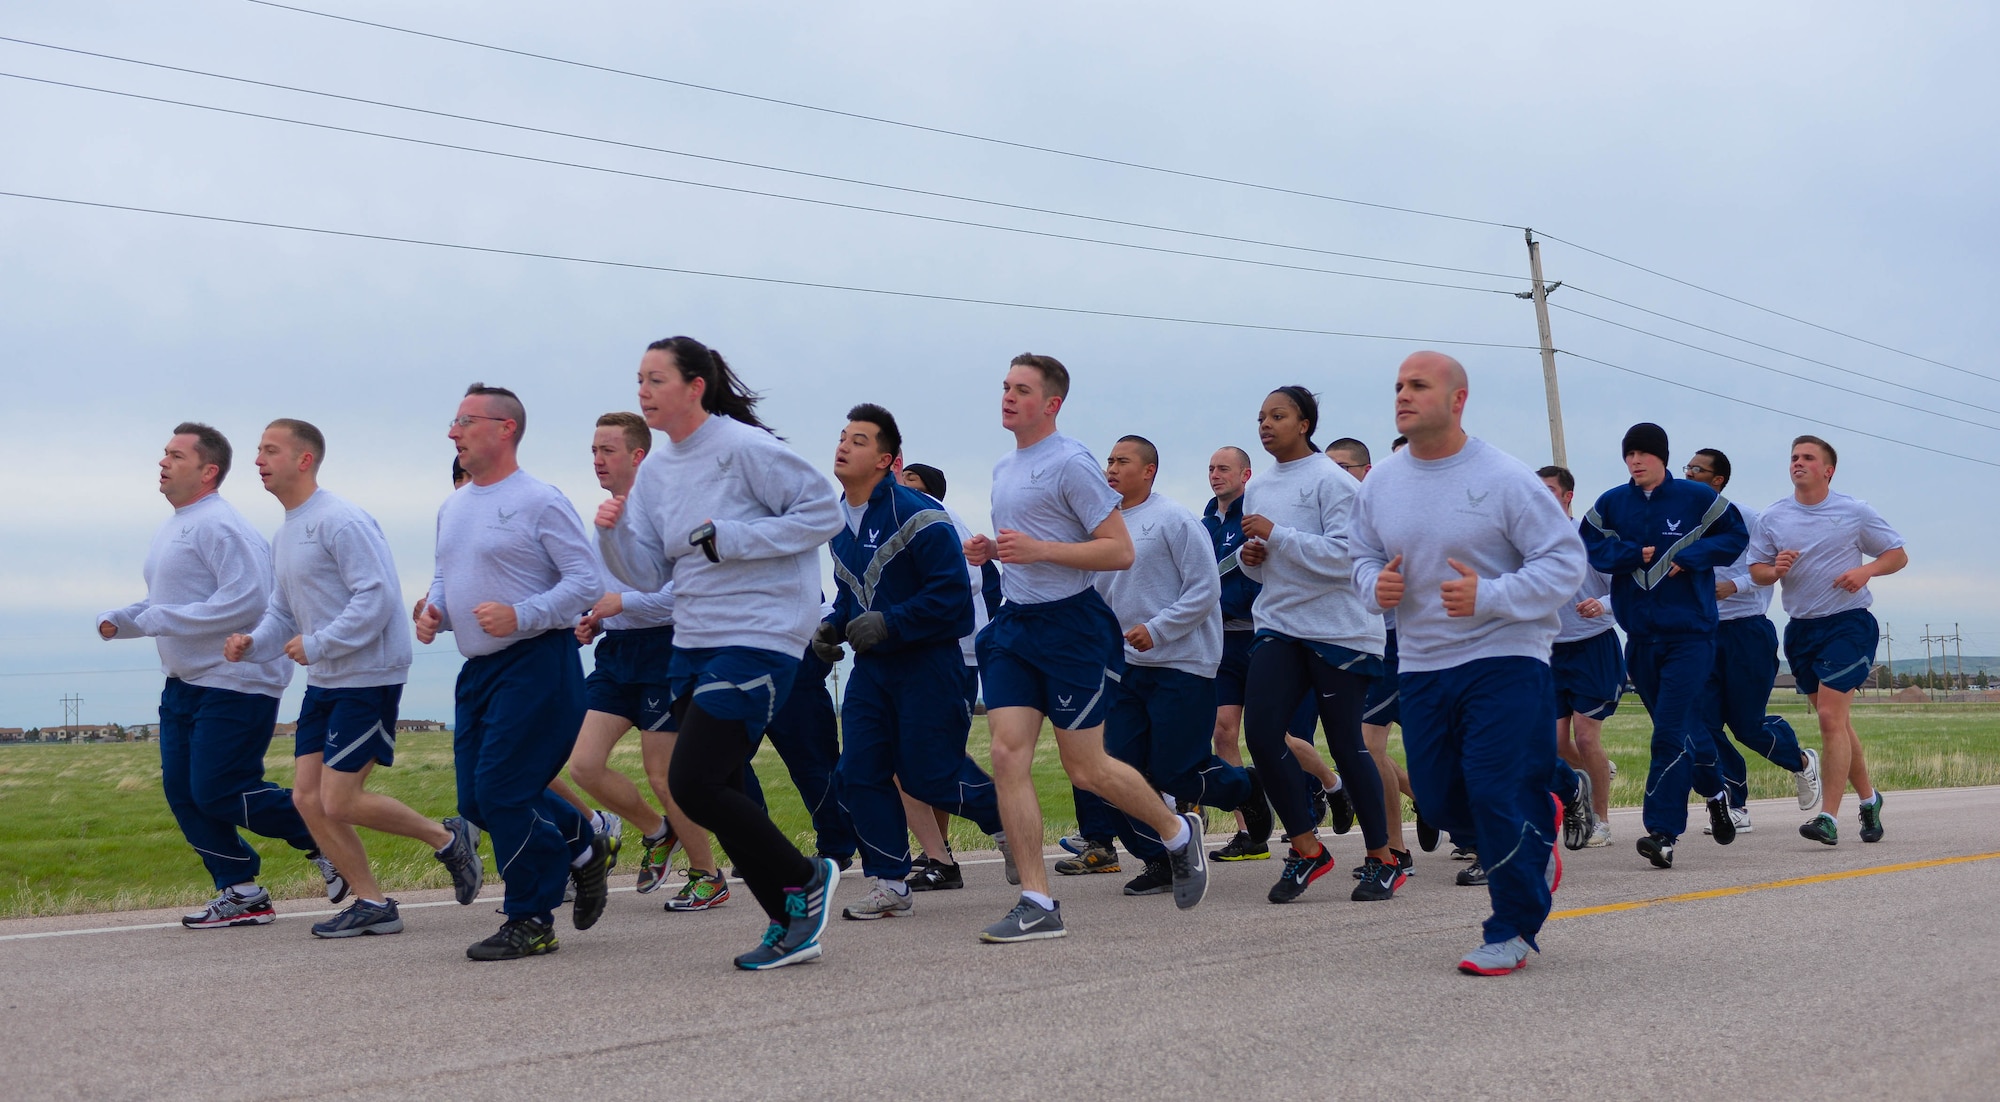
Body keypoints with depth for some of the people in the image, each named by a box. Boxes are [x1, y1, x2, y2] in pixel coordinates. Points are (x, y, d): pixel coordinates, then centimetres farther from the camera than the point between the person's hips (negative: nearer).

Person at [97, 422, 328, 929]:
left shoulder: (219, 524, -16)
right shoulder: (172, 529, 16)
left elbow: (247, 598, -27)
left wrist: (160, 620, -23)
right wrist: (119, 620, 5)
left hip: (235, 684, -10)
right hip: (184, 686, 10)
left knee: (218, 793, -9)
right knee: (183, 793, 6)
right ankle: (241, 893, 13)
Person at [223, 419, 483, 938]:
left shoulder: (341, 521, -16)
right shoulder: (284, 534, 16)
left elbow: (378, 595, -23)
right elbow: (283, 613, 22)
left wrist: (316, 645, -20)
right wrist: (252, 643, 2)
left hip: (369, 678, -10)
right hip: (325, 682, 10)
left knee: (340, 802, -10)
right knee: (308, 798, 5)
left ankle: (448, 837, 10)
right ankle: (372, 903, 13)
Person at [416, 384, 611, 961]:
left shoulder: (540, 501, -11)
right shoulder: (452, 508, 15)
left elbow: (587, 580, -14)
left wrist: (520, 616, -23)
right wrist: (432, 609, 4)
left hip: (536, 661, -9)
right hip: (479, 668, 9)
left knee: (501, 791, -10)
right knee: (476, 799, 8)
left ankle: (532, 921, 5)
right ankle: (581, 848, 29)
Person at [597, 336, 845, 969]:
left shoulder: (745, 447, -11)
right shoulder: (655, 471, 11)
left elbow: (824, 513, -12)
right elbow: (648, 574, 12)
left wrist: (731, 539, -16)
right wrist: (616, 534, -7)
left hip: (759, 639, -8)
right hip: (693, 645, 8)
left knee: (693, 784, -13)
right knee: (719, 791, 7)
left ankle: (804, 878, 8)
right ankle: (791, 923, 19)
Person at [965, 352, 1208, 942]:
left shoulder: (1071, 462, -11)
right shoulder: (1003, 468, 15)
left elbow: (1120, 551, -15)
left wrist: (1038, 550, -22)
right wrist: (990, 551, 7)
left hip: (1070, 623, -7)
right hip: (1013, 625, 7)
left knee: (1085, 766, 1)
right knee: (1008, 754, -6)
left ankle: (1178, 831, 28)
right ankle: (1037, 904, -2)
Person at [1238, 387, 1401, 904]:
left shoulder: (1331, 480, -9)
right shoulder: (1258, 488, 14)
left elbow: (1346, 555, -19)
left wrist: (1276, 535, -19)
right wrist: (1250, 554, 2)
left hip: (1339, 629, -6)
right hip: (1278, 626, 6)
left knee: (1346, 743, 0)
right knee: (1260, 731, -9)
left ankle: (1383, 859, 16)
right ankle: (1306, 847, 5)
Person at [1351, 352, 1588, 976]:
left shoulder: (1504, 478, -11)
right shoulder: (1380, 484, 5)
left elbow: (1566, 561, -11)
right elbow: (1364, 556, 18)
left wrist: (1489, 596, -22)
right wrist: (1376, 584, -6)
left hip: (1504, 661, -6)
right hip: (1421, 666, 6)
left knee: (1497, 794, -10)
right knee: (1438, 796, 8)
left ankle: (1514, 929, 8)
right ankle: (1536, 825, 39)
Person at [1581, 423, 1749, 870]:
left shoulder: (1696, 497, -3)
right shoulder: (1611, 503, 5)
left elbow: (1736, 536, 4)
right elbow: (1588, 545, 6)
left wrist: (1688, 557, -10)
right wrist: (1634, 555, -10)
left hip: (1690, 634, -4)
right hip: (1640, 635, 4)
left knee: (1672, 732, -13)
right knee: (1683, 724, 17)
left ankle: (1662, 831, -14)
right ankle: (1713, 791, 42)